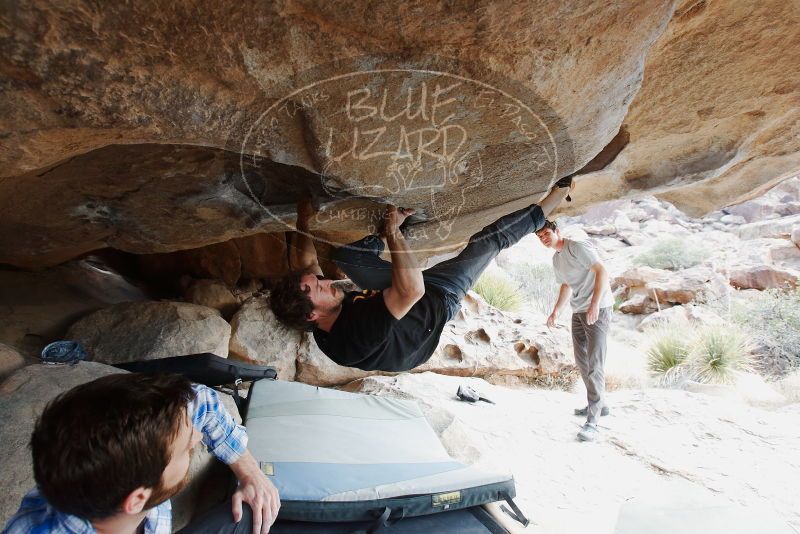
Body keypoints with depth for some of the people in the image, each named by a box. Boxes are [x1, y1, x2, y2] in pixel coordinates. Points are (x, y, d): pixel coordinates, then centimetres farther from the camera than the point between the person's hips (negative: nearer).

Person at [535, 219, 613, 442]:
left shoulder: (577, 247, -12)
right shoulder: (556, 259, 14)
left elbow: (602, 271, -21)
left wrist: (595, 304, -30)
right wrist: (556, 311, 17)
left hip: (598, 309, -9)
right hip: (578, 312, 10)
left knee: (594, 363, -13)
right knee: (582, 360, 16)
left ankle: (592, 421, -11)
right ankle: (598, 404, 33)